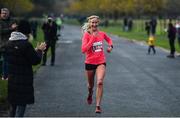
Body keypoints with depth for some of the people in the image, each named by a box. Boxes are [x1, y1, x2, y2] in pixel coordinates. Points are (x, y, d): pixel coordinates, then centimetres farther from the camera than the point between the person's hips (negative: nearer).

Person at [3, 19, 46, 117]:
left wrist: (36, 50, 14)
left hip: (11, 79, 7)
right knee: (21, 105, 0)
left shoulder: (9, 44, 4)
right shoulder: (26, 45, -20)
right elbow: (36, 60, -14)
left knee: (13, 105, 18)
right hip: (24, 81, -7)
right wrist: (39, 50, 5)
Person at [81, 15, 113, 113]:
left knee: (100, 82, -21)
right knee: (91, 85, 16)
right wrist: (93, 38, -23)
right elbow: (83, 50, -22)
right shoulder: (86, 35, -9)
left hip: (101, 62, 1)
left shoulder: (102, 34, 1)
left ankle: (98, 106, -18)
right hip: (90, 62, -1)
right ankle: (90, 94, 53)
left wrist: (110, 46, 4)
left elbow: (109, 40, 25)